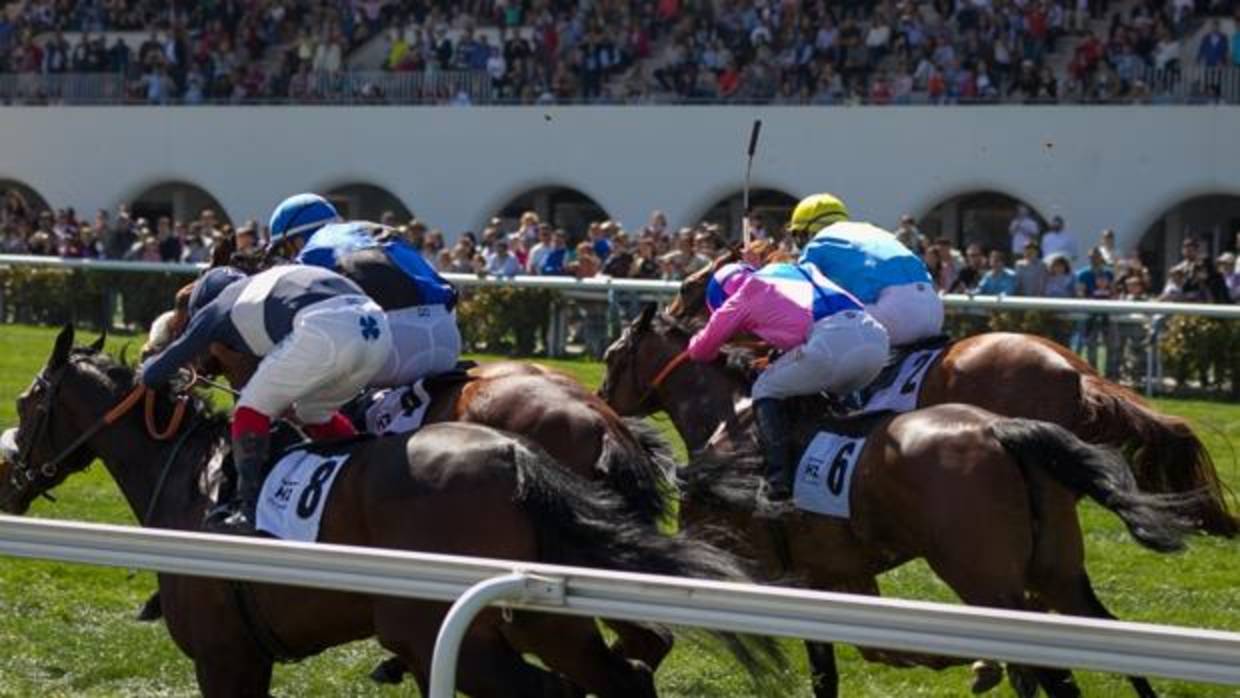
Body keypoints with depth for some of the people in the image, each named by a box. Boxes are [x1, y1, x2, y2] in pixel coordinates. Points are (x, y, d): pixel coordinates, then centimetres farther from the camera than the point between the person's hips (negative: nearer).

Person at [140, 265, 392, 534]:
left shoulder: (216, 309, 22)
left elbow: (154, 375, 29)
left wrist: (150, 361, 50)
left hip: (325, 330, -7)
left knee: (253, 409, 9)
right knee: (315, 411, 28)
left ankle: (250, 510, 1)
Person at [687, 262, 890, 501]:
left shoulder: (743, 297, 22)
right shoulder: (802, 269, 37)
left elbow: (700, 351, 32)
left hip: (830, 342, -6)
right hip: (876, 336, 6)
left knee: (765, 390, 17)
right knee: (836, 391, 34)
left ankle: (781, 477, 2)